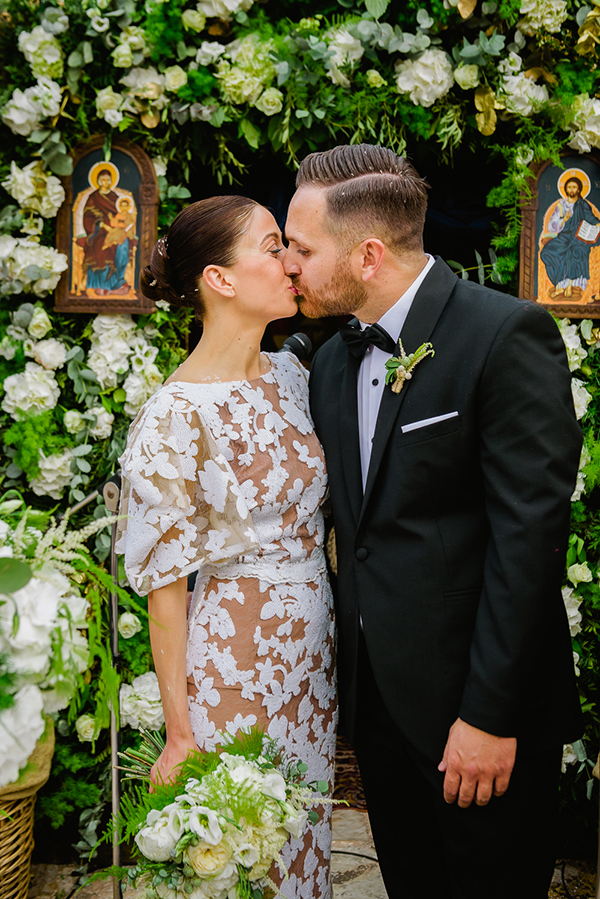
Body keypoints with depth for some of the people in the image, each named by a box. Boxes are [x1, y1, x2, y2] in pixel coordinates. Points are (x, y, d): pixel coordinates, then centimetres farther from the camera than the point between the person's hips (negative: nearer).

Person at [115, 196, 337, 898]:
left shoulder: (289, 374, 1)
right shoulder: (176, 416, -19)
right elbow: (165, 586, -14)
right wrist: (179, 734, -9)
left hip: (314, 644, 6)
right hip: (236, 654, -6)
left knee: (304, 825, 21)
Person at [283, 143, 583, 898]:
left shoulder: (506, 335, -15)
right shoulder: (333, 362, 9)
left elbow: (529, 531, -19)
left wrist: (491, 715, -19)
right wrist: (350, 676, 9)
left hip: (479, 704, -7)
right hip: (378, 695, 7)